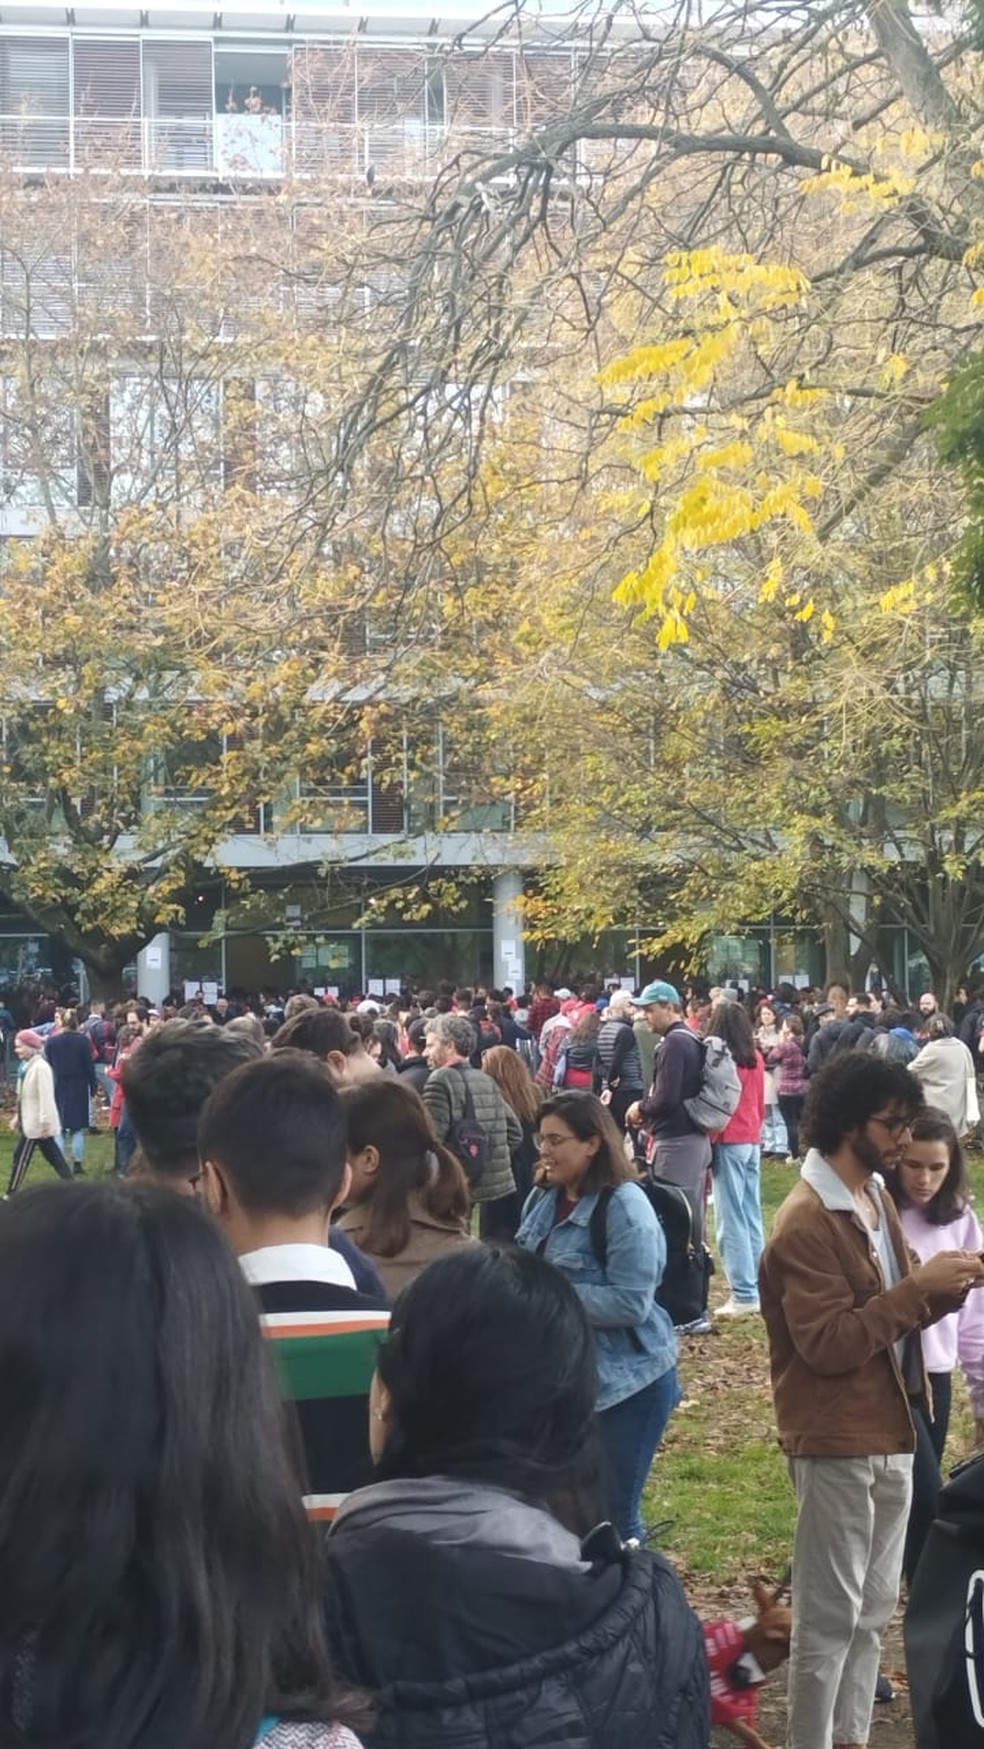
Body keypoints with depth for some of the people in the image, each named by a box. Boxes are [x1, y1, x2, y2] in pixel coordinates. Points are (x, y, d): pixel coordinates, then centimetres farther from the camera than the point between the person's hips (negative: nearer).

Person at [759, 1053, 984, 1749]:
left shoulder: (876, 1197, 9)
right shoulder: (807, 1223, -19)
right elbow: (828, 1344, -24)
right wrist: (920, 1287, -24)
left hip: (889, 1433, 9)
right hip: (839, 1443, -9)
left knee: (873, 1608, 17)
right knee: (830, 1614, 2)